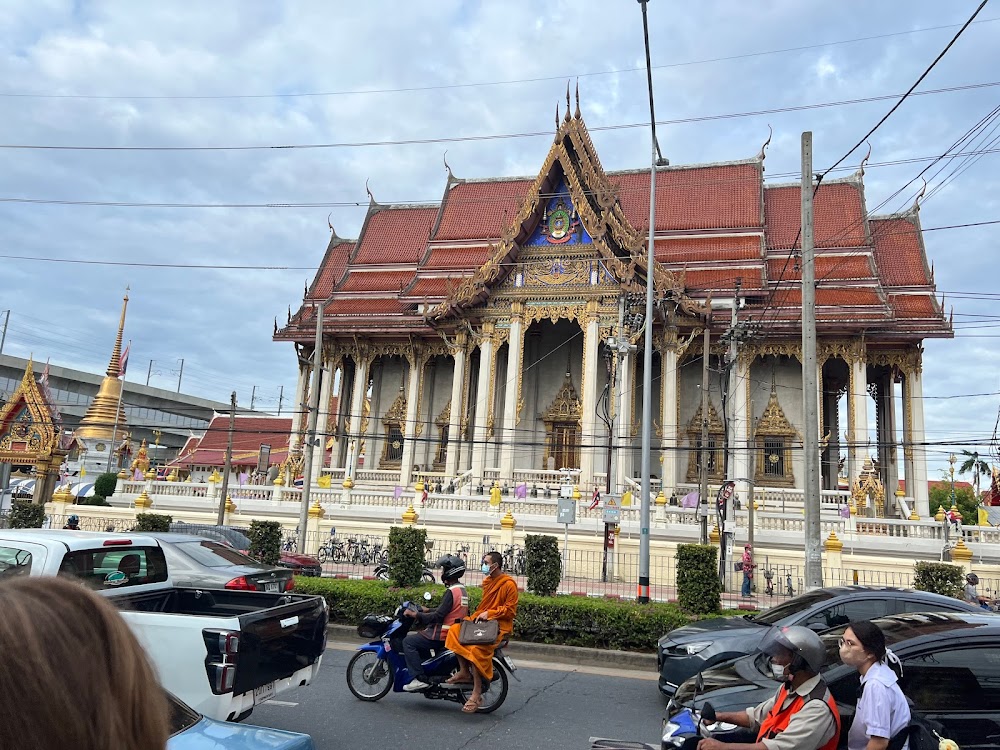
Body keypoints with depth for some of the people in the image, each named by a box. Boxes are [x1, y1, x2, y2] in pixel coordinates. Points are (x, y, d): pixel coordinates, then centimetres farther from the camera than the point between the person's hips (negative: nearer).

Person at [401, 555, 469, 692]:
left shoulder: (451, 592, -19)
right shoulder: (462, 590, 11)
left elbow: (438, 616, -23)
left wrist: (415, 615, -17)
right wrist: (427, 611, 21)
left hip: (443, 635, -10)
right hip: (454, 633, 10)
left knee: (408, 641, -9)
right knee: (418, 638, 25)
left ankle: (419, 679, -15)